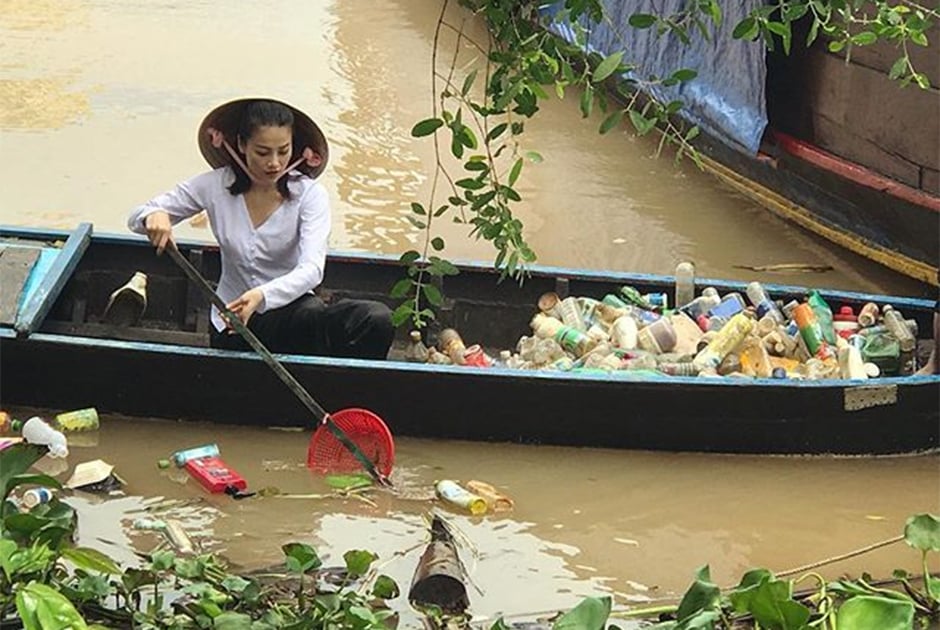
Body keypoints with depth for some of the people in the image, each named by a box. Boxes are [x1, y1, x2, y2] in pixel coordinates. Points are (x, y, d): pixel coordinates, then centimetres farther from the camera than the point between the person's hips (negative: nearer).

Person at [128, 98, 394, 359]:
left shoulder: (309, 194, -9)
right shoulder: (215, 186, -4)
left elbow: (312, 269, -23)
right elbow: (137, 217, 0)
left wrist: (262, 296, -44)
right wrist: (154, 217, -27)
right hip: (232, 321, 2)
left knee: (377, 319, -31)